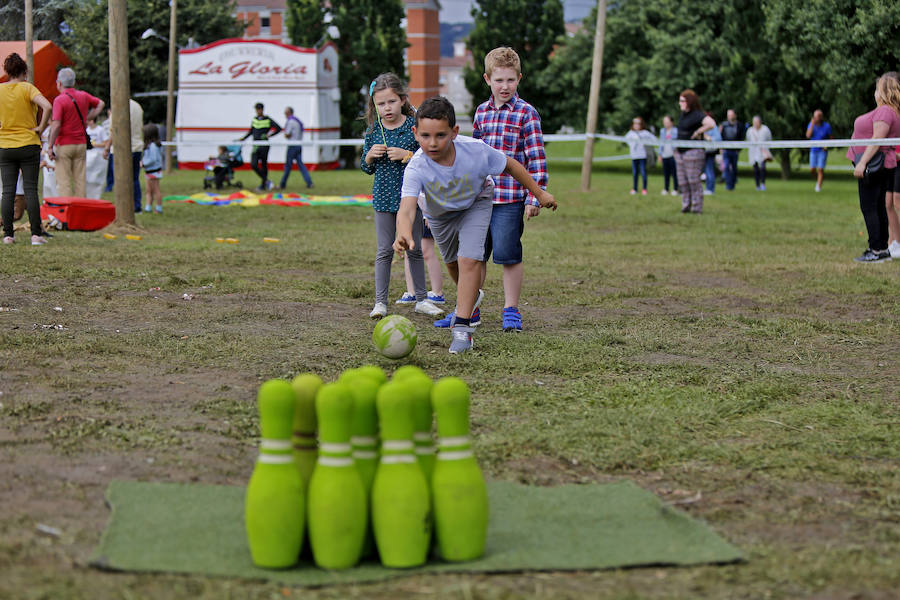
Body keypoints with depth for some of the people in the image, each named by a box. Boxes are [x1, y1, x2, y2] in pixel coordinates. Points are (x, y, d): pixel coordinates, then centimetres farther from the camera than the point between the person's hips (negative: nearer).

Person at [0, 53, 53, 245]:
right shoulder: (27, 88, -6)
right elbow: (47, 107, -21)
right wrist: (41, 128, -9)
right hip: (29, 145, -2)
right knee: (30, 190, -1)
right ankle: (36, 234, -5)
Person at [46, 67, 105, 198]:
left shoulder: (59, 100, -13)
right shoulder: (83, 96, 5)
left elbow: (56, 125, -19)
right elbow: (100, 104, 23)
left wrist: (51, 147, -14)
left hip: (63, 145, -5)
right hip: (81, 144, 5)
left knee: (64, 181, -2)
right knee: (80, 180, 8)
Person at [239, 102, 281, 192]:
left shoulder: (268, 120, -5)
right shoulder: (254, 120, 10)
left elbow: (278, 128, -8)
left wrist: (269, 135, -13)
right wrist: (243, 138, 14)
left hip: (264, 146, -4)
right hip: (256, 146, 5)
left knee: (264, 165, 3)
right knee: (253, 165, -6)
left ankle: (263, 185, 9)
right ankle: (266, 181, 8)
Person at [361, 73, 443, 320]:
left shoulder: (414, 126, -6)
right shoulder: (373, 130, 2)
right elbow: (366, 168, 10)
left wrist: (407, 156, -19)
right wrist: (370, 156, -10)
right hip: (384, 197, 1)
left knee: (415, 249, 9)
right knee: (384, 250, 1)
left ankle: (421, 299, 19)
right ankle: (380, 301, 5)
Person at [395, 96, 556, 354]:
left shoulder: (476, 151, -36)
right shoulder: (416, 168, -40)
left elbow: (509, 164, -16)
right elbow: (407, 208, -52)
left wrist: (539, 193, -6)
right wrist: (405, 235, -75)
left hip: (475, 205, -2)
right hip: (440, 214, 2)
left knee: (469, 259, -21)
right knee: (452, 262, 22)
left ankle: (462, 326, -14)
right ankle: (470, 296, 55)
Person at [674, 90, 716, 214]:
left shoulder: (697, 115, -15)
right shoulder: (683, 114, 12)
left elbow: (711, 124, -29)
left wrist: (698, 132, -20)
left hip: (693, 151, -9)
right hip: (680, 152, 9)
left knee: (694, 181, -5)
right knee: (682, 182, 9)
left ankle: (697, 207, 1)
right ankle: (686, 205, 16)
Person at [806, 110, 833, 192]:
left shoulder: (827, 126, -9)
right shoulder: (811, 124, -3)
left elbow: (831, 138, 2)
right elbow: (808, 136, -17)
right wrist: (812, 124, -21)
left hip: (822, 151, -3)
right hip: (813, 150, 3)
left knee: (820, 169, -10)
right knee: (812, 170, 3)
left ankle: (819, 186, -4)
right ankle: (818, 178, 32)